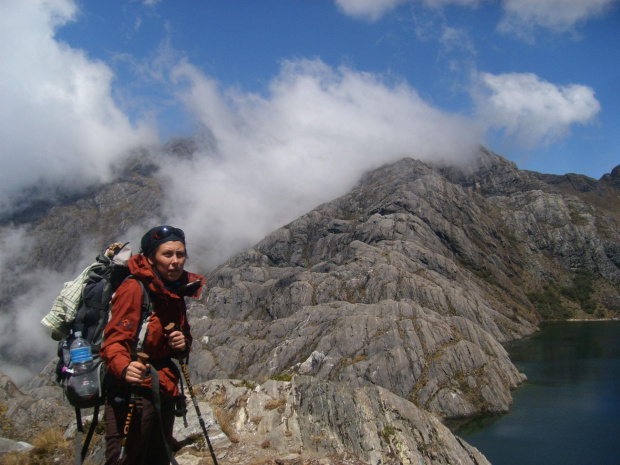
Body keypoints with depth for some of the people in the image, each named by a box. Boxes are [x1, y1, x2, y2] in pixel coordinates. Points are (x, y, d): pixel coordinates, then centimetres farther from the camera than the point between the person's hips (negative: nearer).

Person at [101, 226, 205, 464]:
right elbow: (114, 341, -21)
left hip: (163, 396, 8)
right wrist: (124, 368, -42)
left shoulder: (175, 294, 10)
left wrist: (182, 345, -4)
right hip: (132, 395, -8)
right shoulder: (134, 288, -14)